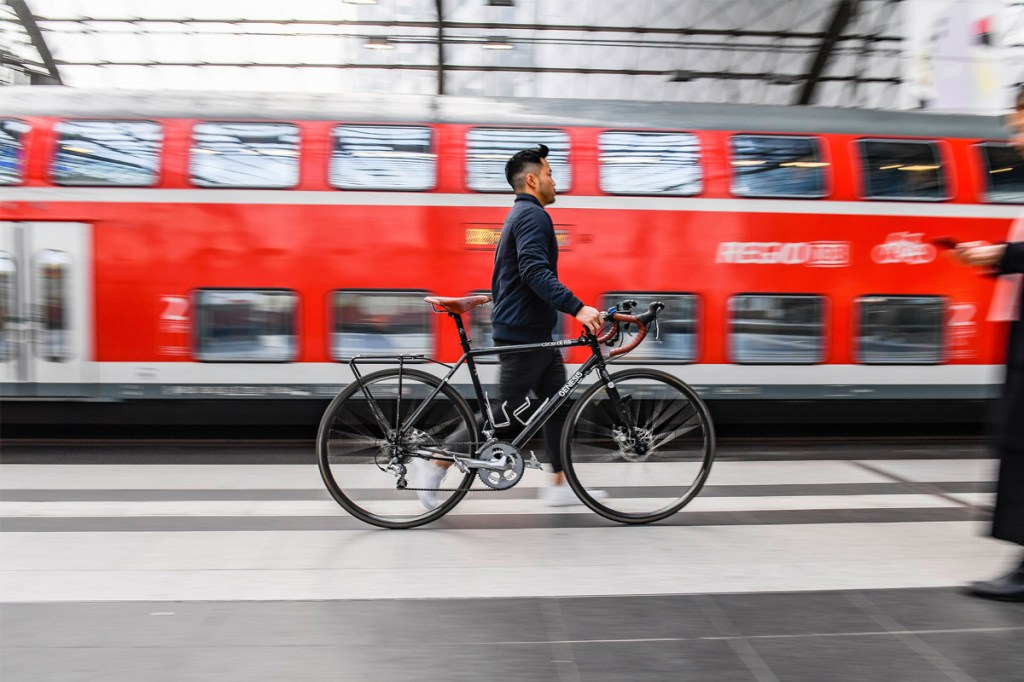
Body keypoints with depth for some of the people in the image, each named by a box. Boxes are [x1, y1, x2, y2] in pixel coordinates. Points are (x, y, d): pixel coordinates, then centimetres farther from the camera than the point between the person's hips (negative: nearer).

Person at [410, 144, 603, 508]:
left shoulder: (521, 215, 19)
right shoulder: (533, 215, -14)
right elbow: (535, 272, -29)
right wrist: (577, 308, -35)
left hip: (535, 332, 11)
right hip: (523, 333, -11)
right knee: (508, 409, -5)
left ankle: (561, 484, 17)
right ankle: (435, 464, 2)